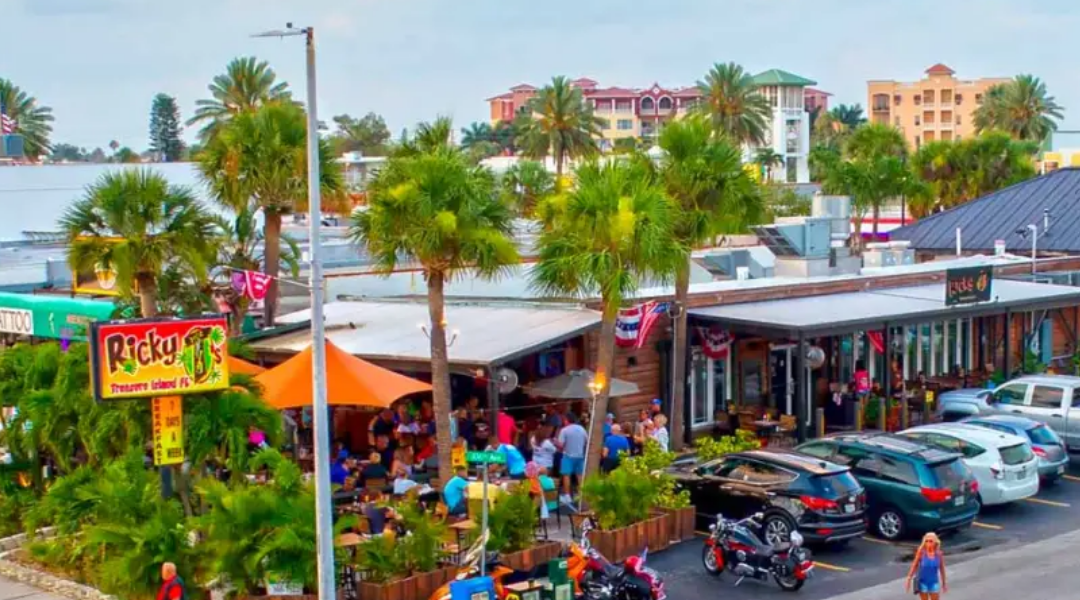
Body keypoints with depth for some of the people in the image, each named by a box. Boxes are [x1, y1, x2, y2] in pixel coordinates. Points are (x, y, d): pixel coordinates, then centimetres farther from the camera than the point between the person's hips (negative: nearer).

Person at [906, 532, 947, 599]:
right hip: (923, 581, -1)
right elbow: (914, 566, -8)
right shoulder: (921, 552, -14)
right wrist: (909, 580, -8)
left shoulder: (939, 554, -9)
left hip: (934, 582, 1)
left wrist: (944, 583, 9)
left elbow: (942, 569, 2)